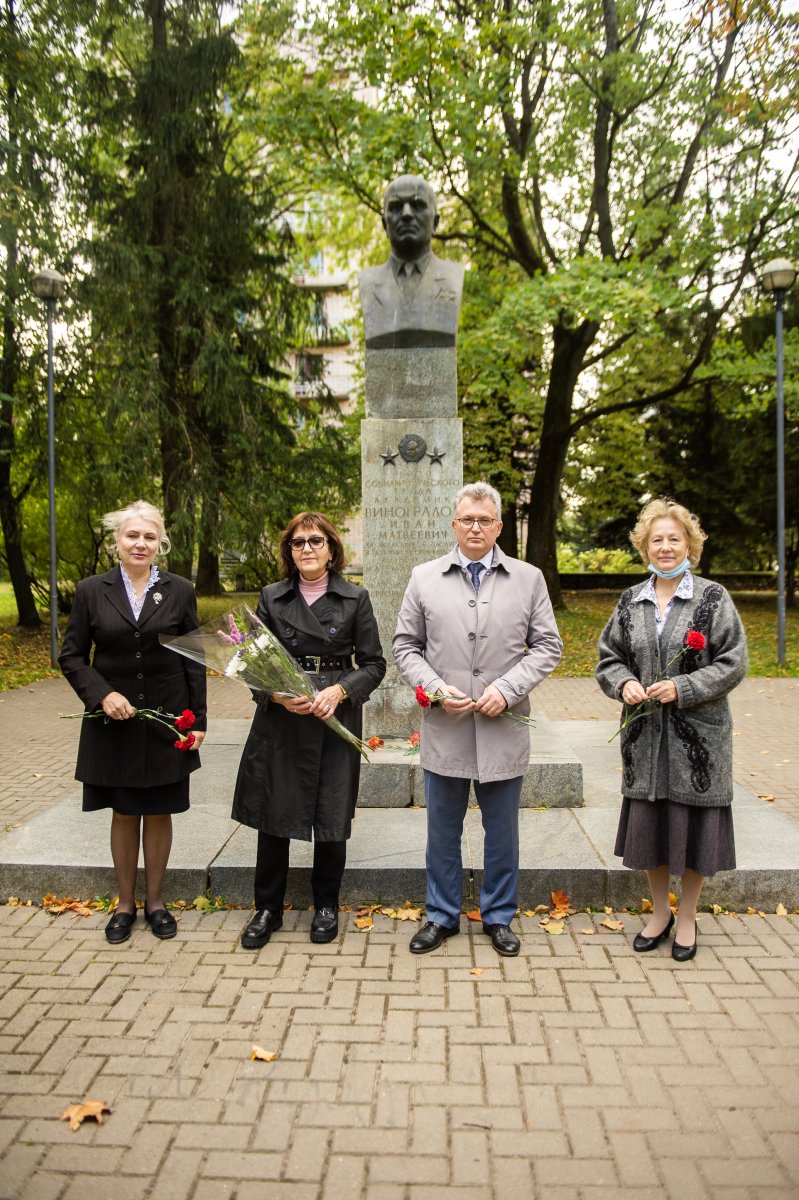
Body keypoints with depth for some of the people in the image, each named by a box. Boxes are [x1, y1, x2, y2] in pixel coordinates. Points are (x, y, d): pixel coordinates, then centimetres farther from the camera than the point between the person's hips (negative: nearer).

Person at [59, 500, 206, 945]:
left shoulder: (180, 591, 0)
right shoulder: (92, 591, 0)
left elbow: (194, 660, 2)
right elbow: (72, 657, 3)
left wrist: (199, 720, -1)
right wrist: (102, 695, -13)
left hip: (167, 720, 0)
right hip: (113, 720, 0)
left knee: (159, 812, 10)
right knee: (124, 813, 11)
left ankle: (155, 900, 27)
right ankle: (125, 903, 28)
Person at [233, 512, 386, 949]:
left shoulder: (355, 598, 1)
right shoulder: (271, 598, 6)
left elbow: (373, 663, 2)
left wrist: (339, 690, -15)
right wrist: (278, 694, -13)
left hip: (336, 719, -1)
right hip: (279, 721, 1)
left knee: (332, 818, 5)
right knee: (272, 816, 5)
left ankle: (326, 906, 26)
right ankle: (268, 908, 24)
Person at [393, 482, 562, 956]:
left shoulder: (529, 578, 4)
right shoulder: (425, 578, 4)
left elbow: (547, 646, 2)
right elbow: (406, 646, 6)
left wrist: (507, 689, -11)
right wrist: (435, 688, -10)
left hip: (504, 728, 0)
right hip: (444, 727, 0)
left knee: (502, 831, 13)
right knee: (443, 831, 12)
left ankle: (499, 917, 31)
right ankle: (442, 916, 30)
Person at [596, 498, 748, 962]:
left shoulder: (713, 598, -4)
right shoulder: (631, 601, 7)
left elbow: (732, 663, -8)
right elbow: (608, 658, 10)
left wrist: (682, 688, -18)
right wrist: (625, 684, -10)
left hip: (698, 735, -3)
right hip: (646, 732, 4)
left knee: (693, 824, 5)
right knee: (648, 823, 10)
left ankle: (688, 916, 27)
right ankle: (660, 911, 32)